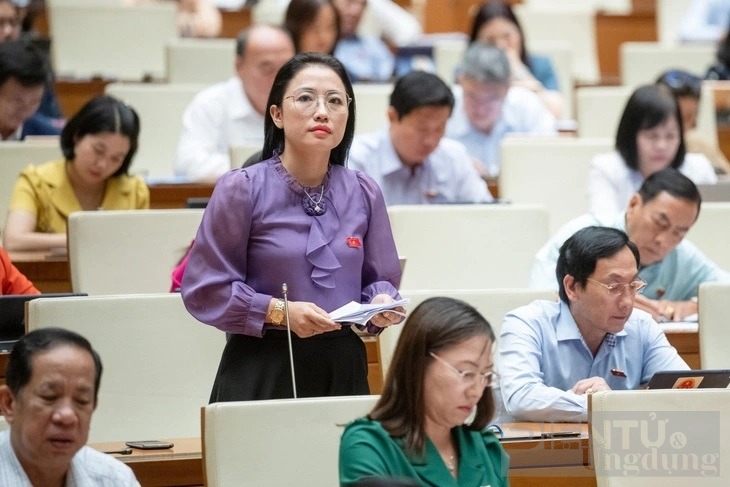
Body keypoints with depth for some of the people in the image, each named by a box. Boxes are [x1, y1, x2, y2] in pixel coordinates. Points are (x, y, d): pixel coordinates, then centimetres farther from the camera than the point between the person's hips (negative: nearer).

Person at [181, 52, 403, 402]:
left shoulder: (363, 194, 8)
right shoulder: (242, 189, -5)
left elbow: (380, 279, 16)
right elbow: (203, 289, -6)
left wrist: (381, 304, -7)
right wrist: (280, 312, -17)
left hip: (343, 370, 4)